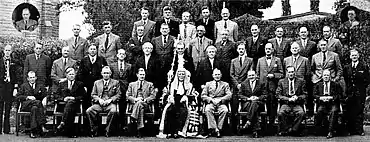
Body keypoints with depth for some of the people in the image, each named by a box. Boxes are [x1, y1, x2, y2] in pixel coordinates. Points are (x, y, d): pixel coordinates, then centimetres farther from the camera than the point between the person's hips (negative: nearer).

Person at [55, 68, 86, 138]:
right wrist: (63, 98, -5)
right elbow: (56, 96, 17)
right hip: (63, 104, 2)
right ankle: (72, 131, -44)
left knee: (70, 102, -39)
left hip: (75, 104, -2)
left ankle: (63, 123, -48)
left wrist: (74, 98, -7)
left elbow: (83, 96, 9)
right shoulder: (62, 84, 24)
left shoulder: (80, 84, 19)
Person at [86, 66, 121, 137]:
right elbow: (93, 95, 14)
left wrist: (110, 100, -10)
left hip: (110, 103, -2)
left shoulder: (116, 82, 14)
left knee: (113, 111, -37)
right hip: (98, 104, 2)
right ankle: (94, 130, -12)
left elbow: (118, 95, 7)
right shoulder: (97, 83, 20)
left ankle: (108, 131, -21)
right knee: (88, 111, -26)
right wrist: (99, 100, -7)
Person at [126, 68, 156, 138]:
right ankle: (140, 129, -44)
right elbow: (128, 95, 13)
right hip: (134, 105, 0)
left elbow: (153, 96, 9)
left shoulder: (150, 84, 20)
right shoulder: (131, 84, 23)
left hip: (145, 104, 0)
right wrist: (135, 99, -8)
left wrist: (145, 100, -10)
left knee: (139, 103, -38)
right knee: (140, 109, -37)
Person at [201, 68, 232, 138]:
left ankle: (219, 128, -25)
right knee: (207, 110, -34)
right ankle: (215, 129, -33)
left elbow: (229, 95, 4)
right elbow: (203, 95, 9)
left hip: (221, 103, 0)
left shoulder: (225, 84, 18)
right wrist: (211, 100, -9)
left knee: (225, 110, -34)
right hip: (211, 103, 0)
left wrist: (220, 99, -13)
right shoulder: (208, 84, 20)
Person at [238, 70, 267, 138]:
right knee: (255, 111, -35)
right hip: (246, 103, 0)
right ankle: (257, 128, -40)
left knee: (254, 103, -39)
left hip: (258, 102, 0)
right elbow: (239, 95, 7)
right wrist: (248, 98, -11)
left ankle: (248, 122, -42)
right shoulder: (243, 84, 14)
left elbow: (265, 95, 7)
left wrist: (258, 98, -12)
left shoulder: (261, 84, 13)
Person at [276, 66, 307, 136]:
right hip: (285, 104, 0)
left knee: (301, 113, -32)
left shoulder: (301, 82, 12)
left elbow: (305, 95, 11)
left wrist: (297, 97, -10)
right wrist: (288, 99, -10)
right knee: (280, 113, -32)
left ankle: (293, 129, -17)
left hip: (297, 104, 0)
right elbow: (278, 94, 4)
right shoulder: (281, 82, 11)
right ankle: (285, 130, -13)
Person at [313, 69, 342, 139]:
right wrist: (321, 98, -10)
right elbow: (314, 95, 11)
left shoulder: (336, 85, 14)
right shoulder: (318, 85, 19)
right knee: (319, 111, -32)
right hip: (322, 104, 1)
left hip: (333, 103, -1)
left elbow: (339, 95, 5)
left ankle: (331, 131, -32)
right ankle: (318, 130, -18)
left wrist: (331, 97, -12)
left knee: (333, 111, -33)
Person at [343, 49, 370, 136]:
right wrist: (348, 87, 5)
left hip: (360, 93, -2)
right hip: (350, 93, 2)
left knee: (359, 111, -1)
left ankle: (360, 130, 6)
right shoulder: (346, 67, 11)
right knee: (349, 112, 1)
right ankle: (351, 130, 8)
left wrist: (362, 87, -4)